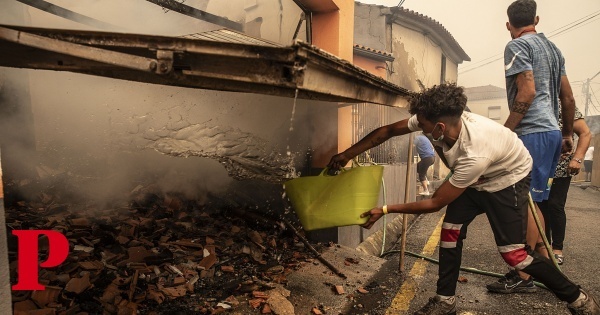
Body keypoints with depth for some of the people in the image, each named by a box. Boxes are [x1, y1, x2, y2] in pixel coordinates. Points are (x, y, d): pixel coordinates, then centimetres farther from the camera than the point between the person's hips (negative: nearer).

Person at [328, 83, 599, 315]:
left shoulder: (474, 156, -42)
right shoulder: (436, 120, -26)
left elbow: (435, 203, -31)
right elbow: (387, 131, -15)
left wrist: (386, 210, -26)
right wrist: (347, 155, -11)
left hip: (508, 178, -6)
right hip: (475, 179, 6)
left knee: (512, 252, -8)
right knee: (450, 231, -4)